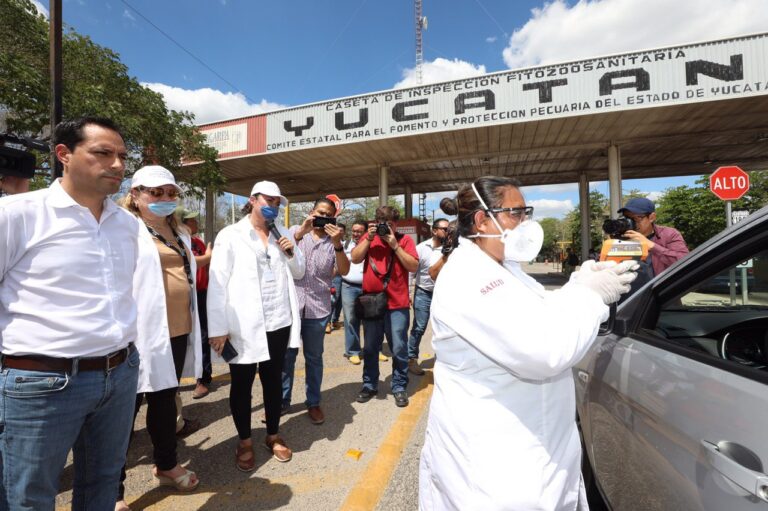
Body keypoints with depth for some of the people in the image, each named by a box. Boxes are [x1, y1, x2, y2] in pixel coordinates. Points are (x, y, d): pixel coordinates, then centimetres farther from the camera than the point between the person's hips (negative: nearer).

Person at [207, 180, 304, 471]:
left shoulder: (282, 234, 8)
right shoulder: (230, 235, -5)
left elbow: (298, 273, 14)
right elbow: (217, 283, -9)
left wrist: (292, 253, -6)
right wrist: (218, 328, -13)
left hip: (278, 323, 4)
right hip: (243, 326, -3)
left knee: (273, 380, 17)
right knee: (242, 384, 12)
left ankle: (273, 435, 36)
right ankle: (245, 442, 33)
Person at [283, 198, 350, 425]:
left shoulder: (334, 241, 5)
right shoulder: (295, 231, 5)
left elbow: (344, 271, -7)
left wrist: (337, 243, -21)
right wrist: (300, 233, -22)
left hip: (318, 308, 0)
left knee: (314, 357, 12)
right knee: (286, 356, 11)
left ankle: (313, 403, 26)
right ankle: (282, 400, 28)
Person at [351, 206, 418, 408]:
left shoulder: (404, 240, 0)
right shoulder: (368, 237, 8)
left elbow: (413, 266, -9)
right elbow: (355, 258, -3)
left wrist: (395, 245, -14)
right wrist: (369, 238, -11)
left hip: (397, 304, -2)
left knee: (399, 349, 4)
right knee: (370, 348, 14)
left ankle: (399, 387, 21)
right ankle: (369, 384, 30)